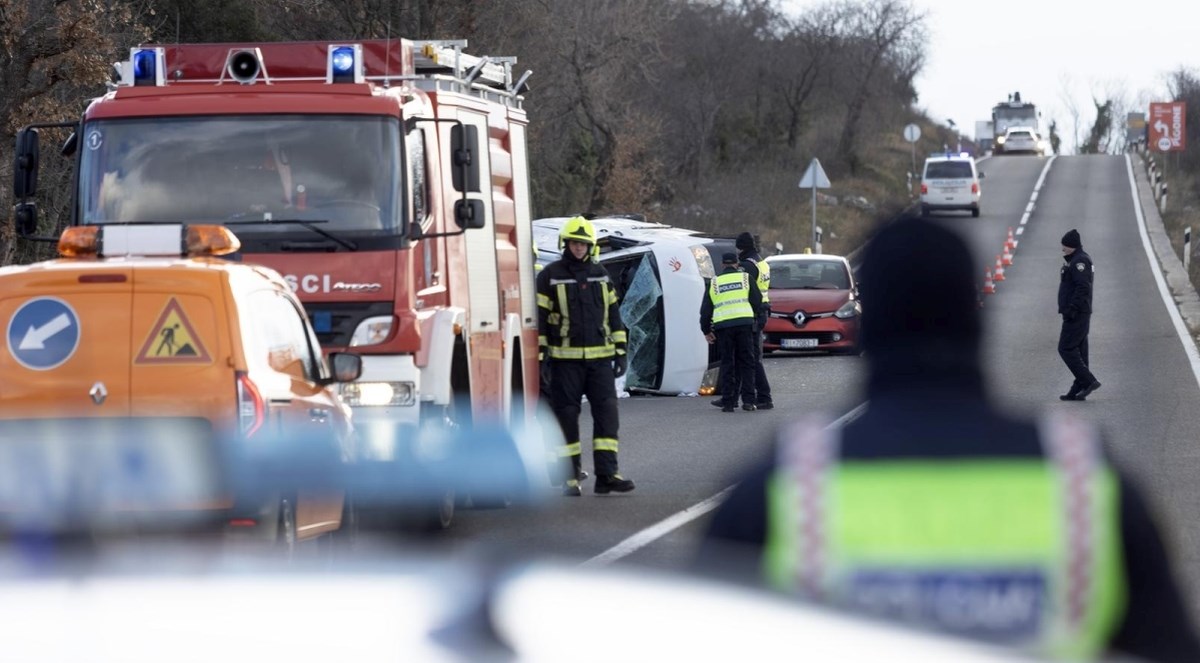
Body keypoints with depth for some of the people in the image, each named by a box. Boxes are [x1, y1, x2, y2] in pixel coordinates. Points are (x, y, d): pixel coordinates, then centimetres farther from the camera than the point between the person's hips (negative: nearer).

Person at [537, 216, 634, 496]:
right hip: (565, 360, -3)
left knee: (606, 411, -5)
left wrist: (620, 351, 12)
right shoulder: (550, 276, 0)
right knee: (567, 416, 0)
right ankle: (570, 478, 5)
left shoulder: (600, 274, 13)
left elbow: (613, 313, 16)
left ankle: (606, 474, -6)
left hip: (599, 358, 3)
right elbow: (539, 317, -1)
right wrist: (541, 355, -6)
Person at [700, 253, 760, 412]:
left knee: (727, 365, 6)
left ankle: (728, 402, 2)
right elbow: (757, 302, 9)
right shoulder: (745, 278, 10)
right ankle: (748, 400, -1)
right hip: (744, 322, -1)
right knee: (746, 363, 5)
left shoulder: (714, 282, 14)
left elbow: (705, 309, 15)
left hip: (722, 325, 1)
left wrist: (706, 330, 25)